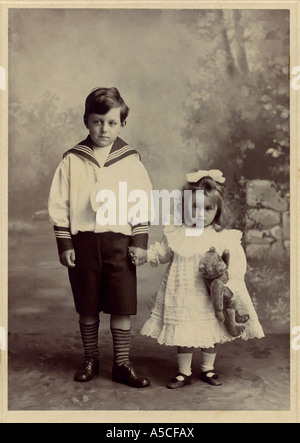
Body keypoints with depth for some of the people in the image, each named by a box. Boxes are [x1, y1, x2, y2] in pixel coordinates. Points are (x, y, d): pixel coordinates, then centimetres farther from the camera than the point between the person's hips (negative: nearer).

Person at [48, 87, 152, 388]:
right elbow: (59, 205, 2)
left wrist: (140, 243, -3)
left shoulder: (130, 160, 2)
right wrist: (64, 244, -2)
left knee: (122, 307, 3)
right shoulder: (72, 160, 2)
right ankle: (90, 359, 30)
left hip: (119, 241, 0)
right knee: (87, 307, 11)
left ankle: (122, 364, 18)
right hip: (83, 241, 1)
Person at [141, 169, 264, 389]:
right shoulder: (175, 233, 0)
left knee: (210, 332, 13)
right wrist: (144, 254, -1)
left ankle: (208, 369, 35)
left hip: (210, 297, -1)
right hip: (182, 295, 1)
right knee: (183, 331, 6)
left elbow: (236, 263, -8)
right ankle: (184, 372, 25)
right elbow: (162, 252, 11)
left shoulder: (223, 238, -8)